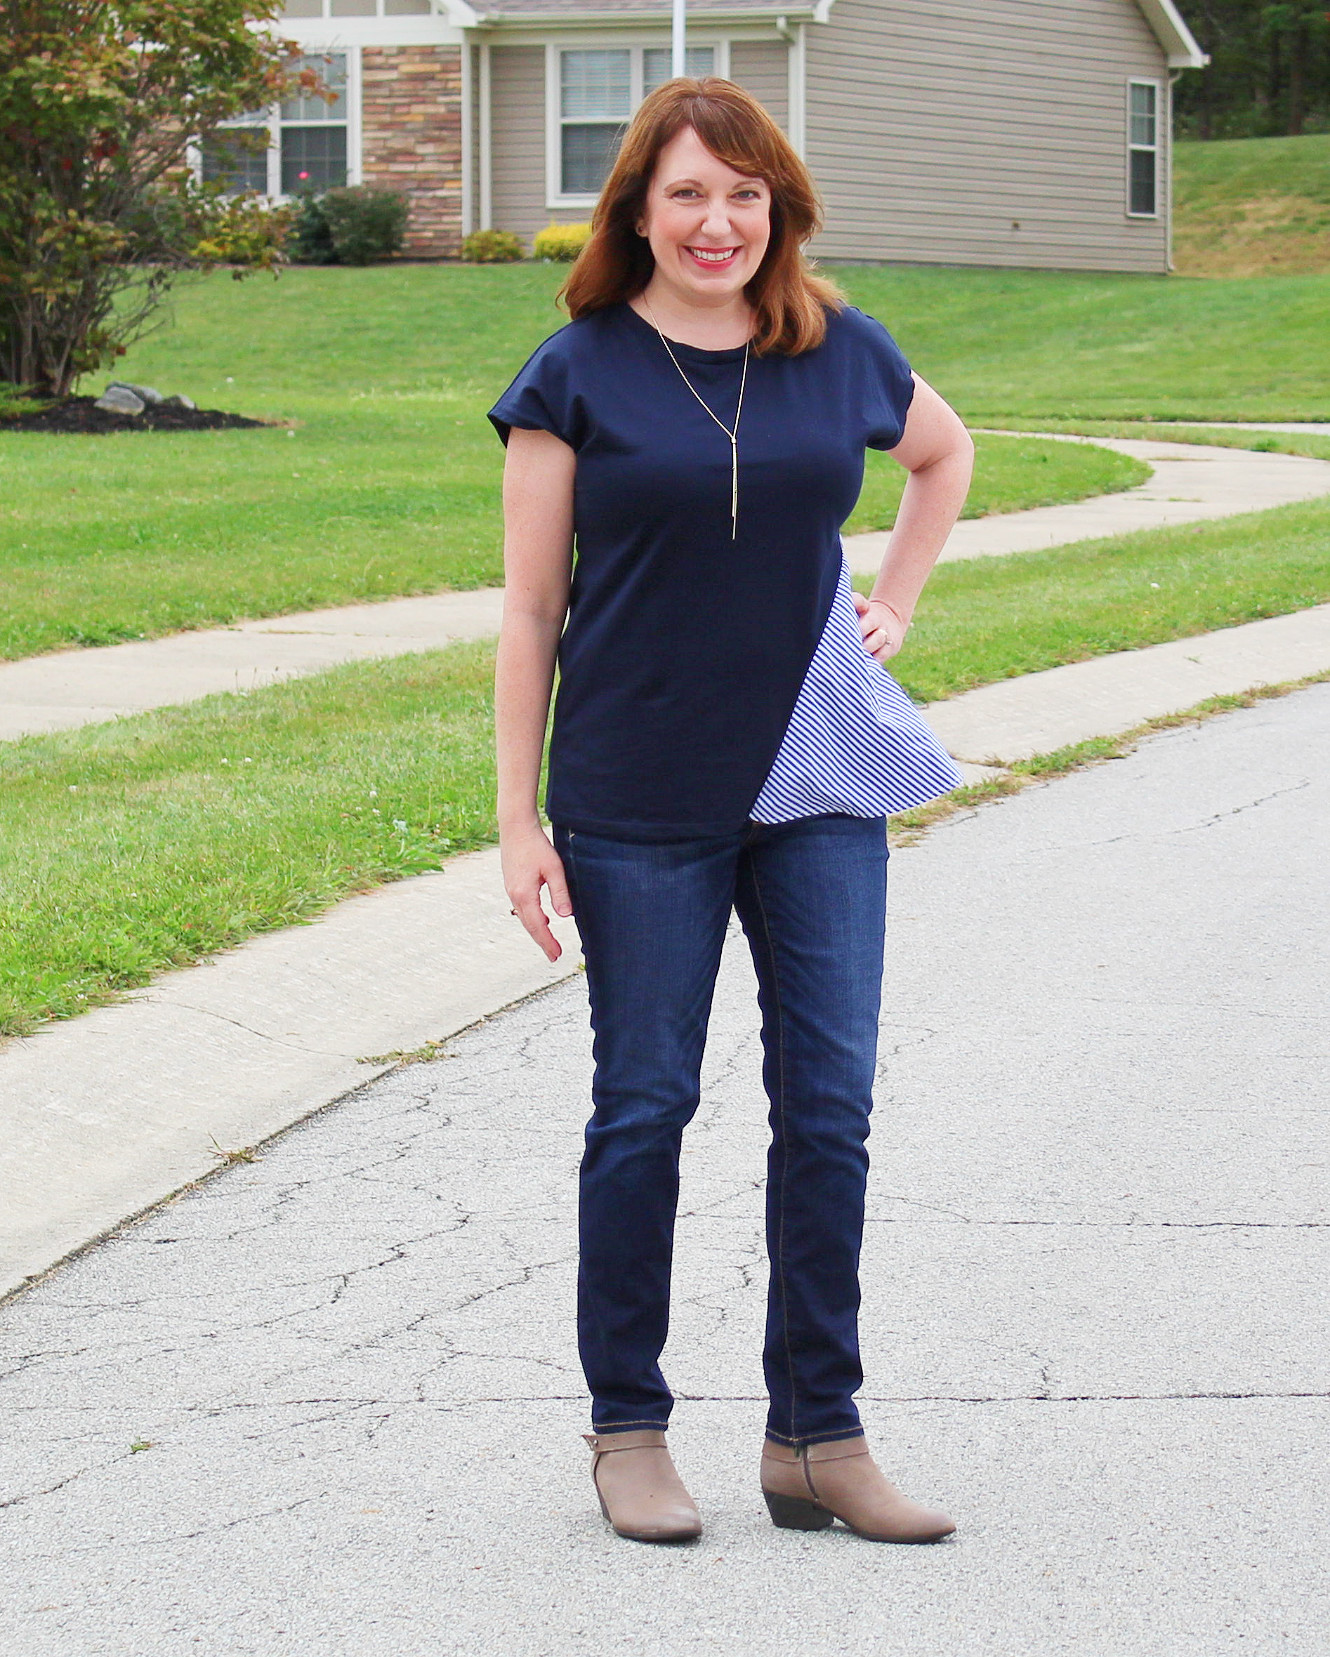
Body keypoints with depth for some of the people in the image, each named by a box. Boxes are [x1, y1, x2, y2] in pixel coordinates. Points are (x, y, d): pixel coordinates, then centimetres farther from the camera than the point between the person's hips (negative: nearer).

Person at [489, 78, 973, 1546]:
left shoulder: (842, 353, 4)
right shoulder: (581, 376, -4)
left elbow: (945, 452, 27)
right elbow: (530, 610, -2)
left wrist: (893, 606, 13)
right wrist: (518, 820, -6)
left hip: (820, 788, 3)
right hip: (640, 810, -3)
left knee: (829, 1106, 4)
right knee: (644, 1108, 5)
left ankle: (816, 1436, 14)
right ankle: (627, 1429, 19)